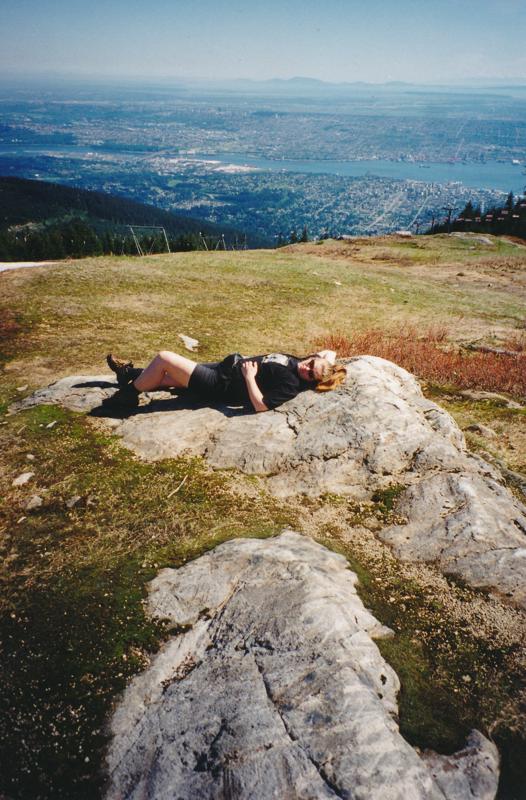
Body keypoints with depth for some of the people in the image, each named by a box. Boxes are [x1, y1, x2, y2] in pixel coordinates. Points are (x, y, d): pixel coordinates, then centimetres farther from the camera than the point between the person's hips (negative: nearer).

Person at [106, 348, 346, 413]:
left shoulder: (291, 385, -23)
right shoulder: (297, 362, 1)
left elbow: (260, 405, -31)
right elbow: (330, 354, 16)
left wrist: (249, 377, -24)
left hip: (217, 385, -9)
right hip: (225, 366, 9)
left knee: (164, 357, -7)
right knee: (165, 379, 17)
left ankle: (130, 391, 17)